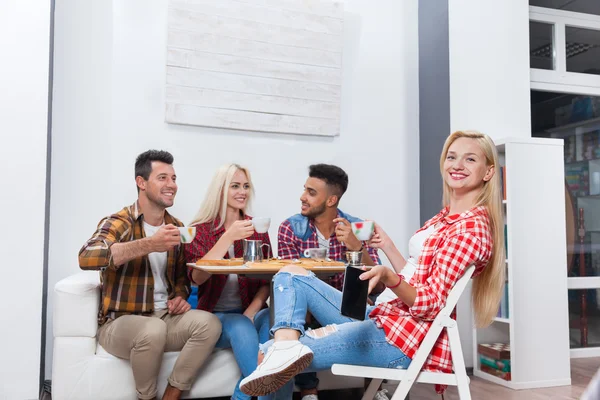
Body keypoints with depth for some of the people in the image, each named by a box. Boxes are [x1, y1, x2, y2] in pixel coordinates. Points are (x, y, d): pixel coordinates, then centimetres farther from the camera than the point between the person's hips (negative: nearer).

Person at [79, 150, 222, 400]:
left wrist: (180, 296, -3)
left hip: (166, 319, 5)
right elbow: (86, 258, -30)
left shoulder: (176, 227, 8)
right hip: (120, 323, -5)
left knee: (209, 322, -22)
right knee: (154, 329, -36)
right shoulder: (117, 223, -10)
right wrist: (149, 245, -38)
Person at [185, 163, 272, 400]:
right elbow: (197, 277, -17)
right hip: (215, 316, -2)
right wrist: (229, 237, -26)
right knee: (242, 328, -35)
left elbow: (267, 281, 5)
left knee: (272, 321, -31)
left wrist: (251, 312, -14)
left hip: (250, 312, 3)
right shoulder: (200, 229, 0)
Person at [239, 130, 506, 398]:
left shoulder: (472, 227, -13)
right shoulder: (445, 218, 16)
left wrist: (389, 276, -35)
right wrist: (386, 245, 11)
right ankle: (285, 348, -23)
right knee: (291, 275, 1)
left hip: (410, 336, -10)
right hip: (388, 318, 10)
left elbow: (429, 305, -18)